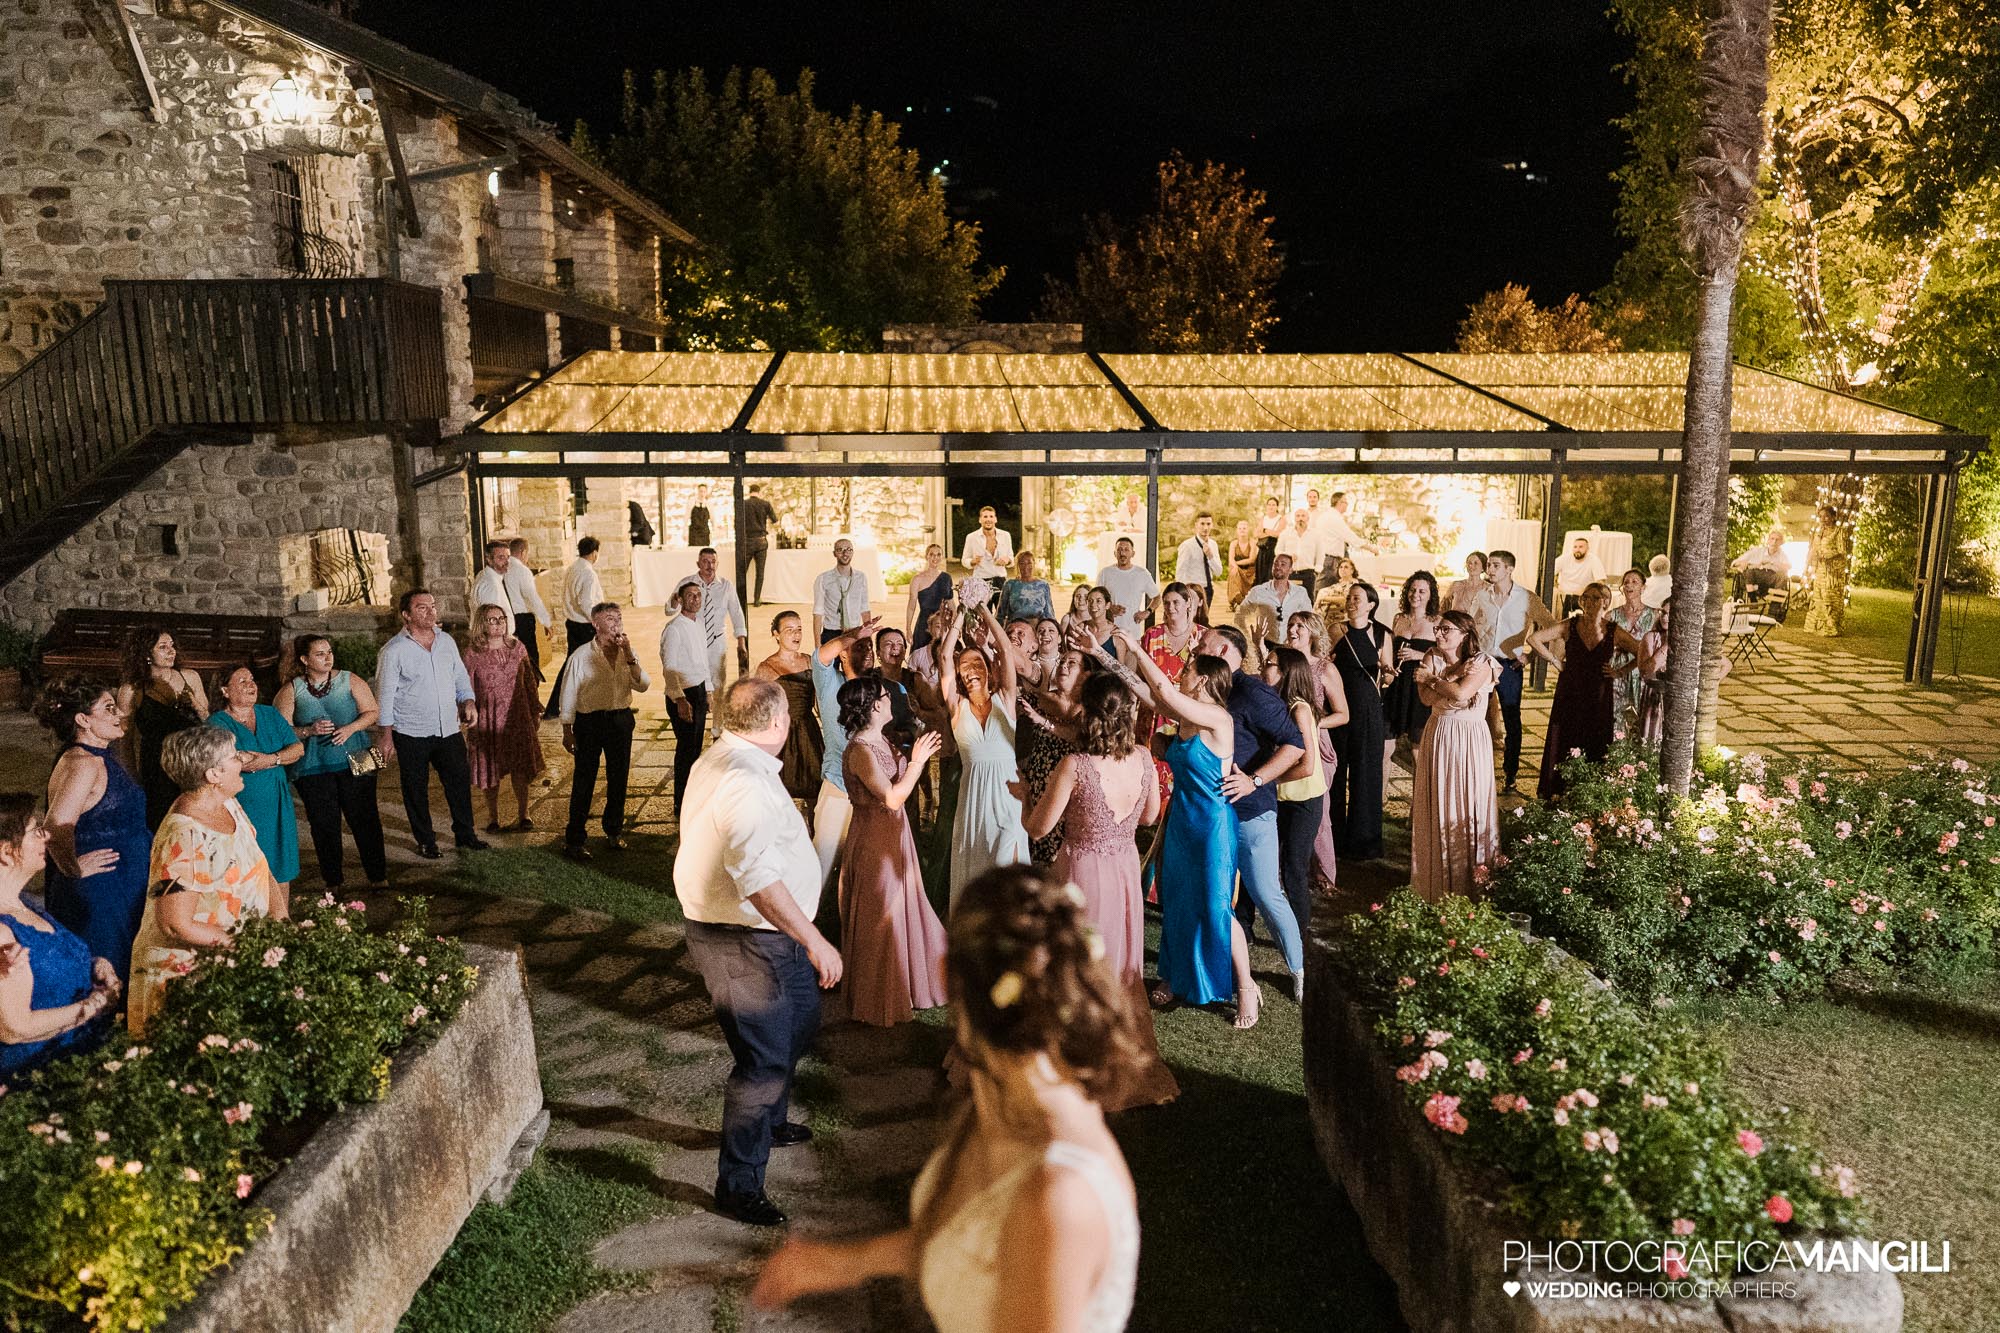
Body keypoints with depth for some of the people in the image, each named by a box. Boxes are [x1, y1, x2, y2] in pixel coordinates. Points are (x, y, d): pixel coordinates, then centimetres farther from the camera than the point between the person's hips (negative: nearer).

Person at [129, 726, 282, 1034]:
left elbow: (259, 865, 13)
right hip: (187, 965, -7)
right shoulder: (186, 838, -24)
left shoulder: (228, 805, 1)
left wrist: (277, 910, -1)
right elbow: (176, 925, -23)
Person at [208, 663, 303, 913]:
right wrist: (280, 756, -12)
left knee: (282, 868, 8)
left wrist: (270, 759, -16)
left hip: (277, 805, 4)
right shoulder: (217, 722, -4)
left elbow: (298, 748, 2)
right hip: (242, 807, -4)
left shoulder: (270, 714, 11)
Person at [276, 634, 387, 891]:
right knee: (324, 826, 5)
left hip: (354, 764, 0)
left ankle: (378, 877, 11)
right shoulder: (290, 691, 1)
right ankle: (333, 881, 20)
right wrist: (308, 731, -17)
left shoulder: (349, 681, 3)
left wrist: (350, 728, -12)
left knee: (365, 819, 0)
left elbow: (372, 711, 4)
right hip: (313, 770, 0)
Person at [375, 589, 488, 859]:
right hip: (412, 735, -4)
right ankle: (426, 841, 23)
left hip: (449, 729, 4)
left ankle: (465, 834, 25)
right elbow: (385, 695, -7)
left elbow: (461, 677, 16)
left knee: (460, 782, 9)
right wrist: (385, 735, -7)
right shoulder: (393, 651, -10)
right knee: (416, 789, 8)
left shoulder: (446, 641, 5)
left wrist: (468, 702, -2)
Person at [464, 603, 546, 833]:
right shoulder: (473, 654, -9)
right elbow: (467, 691, -3)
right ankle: (493, 817, 25)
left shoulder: (518, 647, 0)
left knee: (521, 767, 7)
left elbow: (529, 681, 7)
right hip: (488, 718, -2)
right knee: (490, 770, 9)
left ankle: (522, 814, 24)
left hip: (517, 716, 2)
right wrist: (470, 723, -4)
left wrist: (534, 713, 8)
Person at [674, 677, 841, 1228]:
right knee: (764, 1060, 0)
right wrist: (814, 940, -36)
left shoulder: (717, 760, 8)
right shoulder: (748, 781, -27)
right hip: (746, 944, -11)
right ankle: (738, 1186, 14)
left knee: (797, 1024, 26)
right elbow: (758, 876, -37)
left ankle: (769, 1122, 47)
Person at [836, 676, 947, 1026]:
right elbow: (893, 797, -25)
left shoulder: (881, 741, 6)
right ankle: (878, 1003, 19)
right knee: (880, 919, 4)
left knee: (899, 909, 20)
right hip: (875, 840, -9)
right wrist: (916, 761, -19)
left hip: (893, 836, 10)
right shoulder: (860, 750, -23)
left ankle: (899, 987, 37)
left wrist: (916, 756, 5)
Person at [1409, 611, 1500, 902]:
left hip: (1470, 741, -4)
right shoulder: (1432, 658, 4)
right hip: (1438, 736, 4)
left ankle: (1470, 883, 11)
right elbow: (1426, 698, -8)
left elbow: (1461, 693, -24)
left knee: (1468, 806, 1)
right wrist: (1453, 675, -16)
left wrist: (1432, 678, -11)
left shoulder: (1481, 664, -7)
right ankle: (1436, 881, 15)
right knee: (1437, 807, 6)